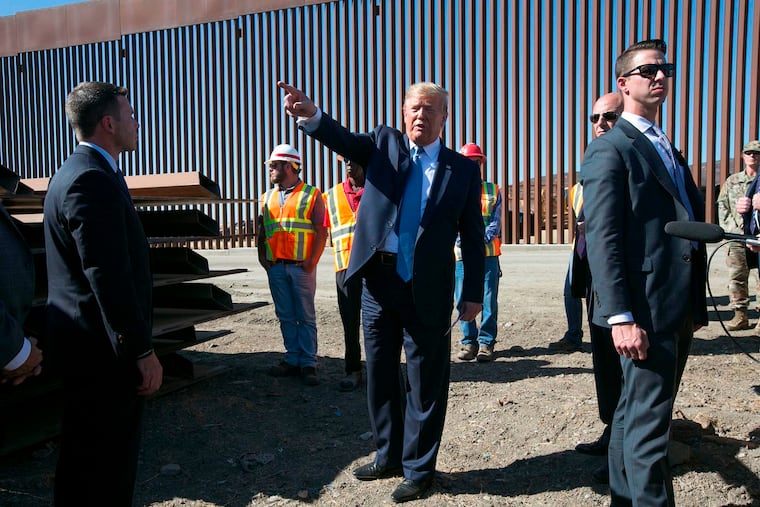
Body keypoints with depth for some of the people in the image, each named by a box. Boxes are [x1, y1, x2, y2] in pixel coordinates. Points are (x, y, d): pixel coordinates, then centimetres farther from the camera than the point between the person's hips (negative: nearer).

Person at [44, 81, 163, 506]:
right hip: (104, 345, -11)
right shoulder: (93, 180, -20)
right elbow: (109, 276, -25)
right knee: (101, 460, 2)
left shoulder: (82, 172, 13)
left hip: (87, 338, 11)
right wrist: (144, 350, -20)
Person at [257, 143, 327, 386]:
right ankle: (292, 360, 19)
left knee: (306, 316, 1)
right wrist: (262, 256, 4)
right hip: (275, 267, 5)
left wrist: (312, 261, -13)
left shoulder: (311, 194, 0)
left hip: (301, 266, -5)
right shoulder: (267, 197, 15)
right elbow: (261, 231, 18)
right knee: (286, 316, 10)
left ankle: (308, 364, 8)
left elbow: (321, 232, -5)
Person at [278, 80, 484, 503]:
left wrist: (473, 292, -1)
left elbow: (473, 236, 3)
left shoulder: (463, 169, 3)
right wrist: (311, 114, -32)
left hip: (428, 290, -3)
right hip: (378, 281, 3)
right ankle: (389, 456, 36)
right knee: (380, 375, 16)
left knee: (425, 383, 6)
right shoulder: (385, 143, 7)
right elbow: (344, 140, -12)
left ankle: (418, 470, 24)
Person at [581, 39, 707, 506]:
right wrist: (621, 317, -22)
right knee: (648, 424, -4)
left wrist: (696, 306, 15)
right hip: (645, 310, -9)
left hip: (678, 311, 9)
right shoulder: (610, 149, -6)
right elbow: (602, 239, -15)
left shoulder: (671, 151, 21)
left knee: (638, 413, 17)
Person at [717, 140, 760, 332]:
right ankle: (740, 315, 10)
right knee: (736, 278, 2)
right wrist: (730, 227, 0)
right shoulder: (732, 181, 14)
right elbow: (722, 207, 12)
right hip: (738, 238, 2)